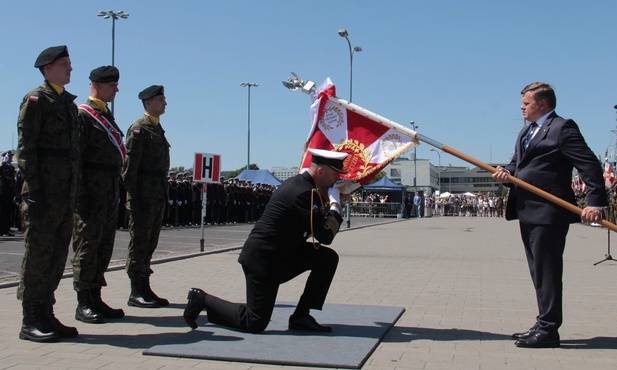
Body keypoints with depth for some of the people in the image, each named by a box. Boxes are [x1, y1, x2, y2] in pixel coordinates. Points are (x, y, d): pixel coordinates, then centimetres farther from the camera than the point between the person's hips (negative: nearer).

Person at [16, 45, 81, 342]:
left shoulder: (68, 102, 20)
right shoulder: (36, 99, -4)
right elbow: (25, 147, -11)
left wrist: (75, 189, 16)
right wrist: (34, 188, -18)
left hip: (67, 191, 8)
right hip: (44, 187, -8)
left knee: (58, 253, 10)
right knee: (38, 252, -3)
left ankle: (45, 315, 18)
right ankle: (31, 322, 4)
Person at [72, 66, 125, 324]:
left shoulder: (107, 116, 20)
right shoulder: (82, 114, -6)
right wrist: (80, 194, -19)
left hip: (110, 190, 9)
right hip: (91, 189, -9)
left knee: (104, 245, 11)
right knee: (87, 245, -4)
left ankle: (95, 298, 19)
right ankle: (83, 304, 2)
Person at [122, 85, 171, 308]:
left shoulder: (158, 129, 19)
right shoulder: (139, 128, -8)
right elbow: (130, 165, -14)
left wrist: (163, 194, 16)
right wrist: (132, 197, -19)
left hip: (158, 195, 9)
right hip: (143, 193, -9)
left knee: (150, 242, 11)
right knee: (139, 241, -4)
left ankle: (144, 288, 18)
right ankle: (136, 292, 2)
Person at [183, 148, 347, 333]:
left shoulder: (299, 183, 8)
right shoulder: (304, 193, -22)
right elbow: (326, 236, -22)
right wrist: (335, 204, -11)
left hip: (280, 254, 10)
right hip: (264, 260, -10)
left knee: (329, 258, 1)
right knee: (254, 323, -4)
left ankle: (301, 317, 7)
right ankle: (202, 299, 11)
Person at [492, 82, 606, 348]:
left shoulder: (563, 128, -8)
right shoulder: (526, 132, 20)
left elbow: (590, 166, -14)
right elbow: (517, 163, 21)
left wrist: (595, 202, -22)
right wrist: (506, 174, -3)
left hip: (549, 213, -9)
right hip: (528, 213, 9)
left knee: (546, 272, -5)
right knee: (539, 272, 15)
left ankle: (548, 330, 1)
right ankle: (544, 326, 24)